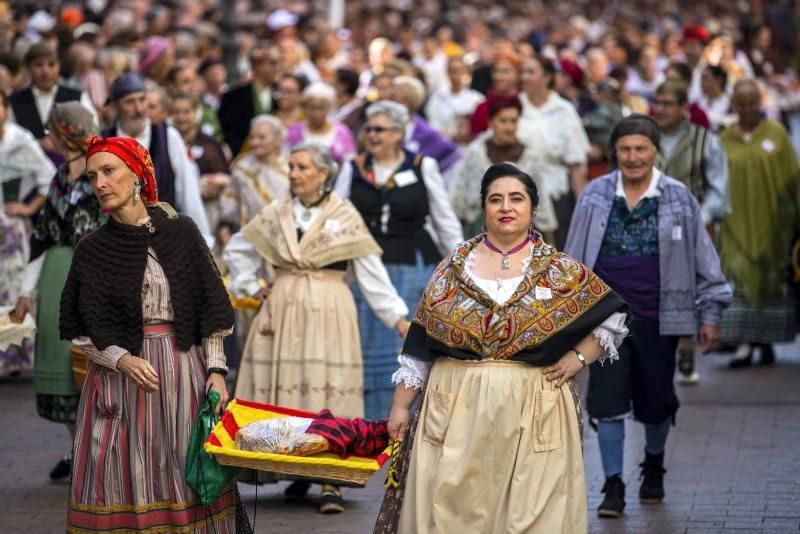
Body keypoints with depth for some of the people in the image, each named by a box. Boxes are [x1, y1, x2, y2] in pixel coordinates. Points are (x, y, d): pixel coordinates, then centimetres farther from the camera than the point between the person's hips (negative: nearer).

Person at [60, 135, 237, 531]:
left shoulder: (181, 232, 3)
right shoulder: (92, 250, 4)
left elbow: (210, 307, 4)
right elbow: (81, 331, 4)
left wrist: (216, 369, -3)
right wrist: (122, 359, -11)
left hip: (184, 367, 0)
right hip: (120, 373, 0)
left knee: (189, 481, 0)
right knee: (126, 480, -3)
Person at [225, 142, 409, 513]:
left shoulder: (345, 215, 0)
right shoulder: (276, 214, 9)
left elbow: (371, 271, -1)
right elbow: (236, 250, 22)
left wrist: (397, 317, -6)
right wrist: (249, 288, 11)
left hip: (329, 311, -3)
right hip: (284, 310, 3)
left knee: (329, 396, -8)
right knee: (286, 388, 2)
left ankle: (331, 483, -9)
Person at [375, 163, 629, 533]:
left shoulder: (560, 272, 3)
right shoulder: (455, 266, 6)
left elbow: (613, 317, 10)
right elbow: (421, 340, 6)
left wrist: (577, 358, -3)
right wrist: (401, 405, 4)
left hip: (532, 416, -1)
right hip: (457, 410, 1)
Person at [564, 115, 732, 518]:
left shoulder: (677, 198, 0)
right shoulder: (594, 196, 3)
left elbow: (703, 258, 5)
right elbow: (574, 259, 10)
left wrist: (710, 314, 4)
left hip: (657, 316, 0)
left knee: (656, 400, 11)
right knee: (608, 401, -6)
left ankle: (653, 466, 37)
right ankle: (613, 486, 0)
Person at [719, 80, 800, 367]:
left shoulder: (777, 134, 3)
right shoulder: (724, 141, 6)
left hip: (772, 221, 0)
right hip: (738, 221, 0)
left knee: (771, 277, 4)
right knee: (740, 278, -11)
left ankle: (766, 340, 18)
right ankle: (744, 343, -13)